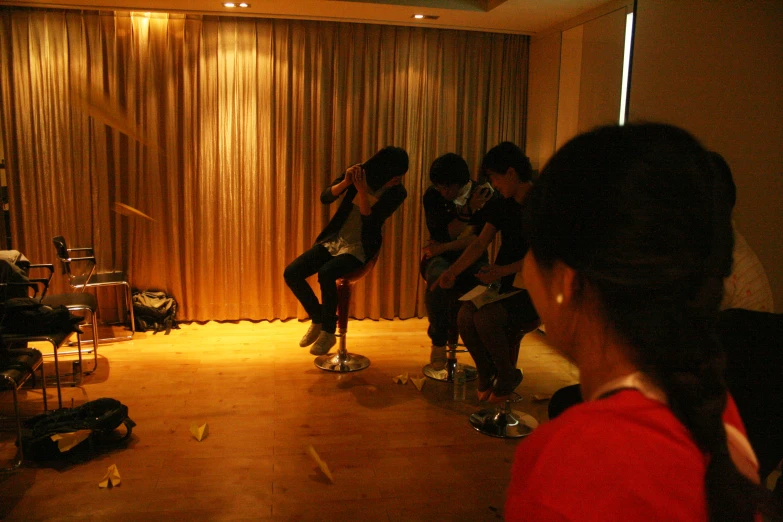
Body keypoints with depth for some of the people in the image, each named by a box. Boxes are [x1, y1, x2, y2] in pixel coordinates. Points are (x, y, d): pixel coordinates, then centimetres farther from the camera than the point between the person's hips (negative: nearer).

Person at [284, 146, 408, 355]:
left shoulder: (396, 193, -12)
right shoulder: (360, 172, -5)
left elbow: (370, 220, -21)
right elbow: (325, 198, -8)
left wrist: (362, 190, -30)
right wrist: (345, 182, -24)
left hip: (359, 248, -4)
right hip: (335, 239, 4)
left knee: (326, 273, -32)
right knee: (291, 273, -11)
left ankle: (328, 331, -10)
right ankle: (318, 319, 12)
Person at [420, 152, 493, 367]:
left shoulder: (485, 194, -3)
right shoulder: (432, 196, -1)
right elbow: (440, 233, -12)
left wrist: (445, 246, -15)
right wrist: (468, 210, -22)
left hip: (472, 258, 0)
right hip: (440, 256, 0)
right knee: (438, 277, -36)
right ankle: (438, 341, -14)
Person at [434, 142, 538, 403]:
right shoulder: (502, 205, 11)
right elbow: (480, 242, 10)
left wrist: (503, 270, -23)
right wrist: (453, 271, -1)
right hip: (504, 283, 7)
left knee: (485, 318, -29)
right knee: (465, 316, -18)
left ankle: (508, 377, -1)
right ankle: (486, 374, 7)